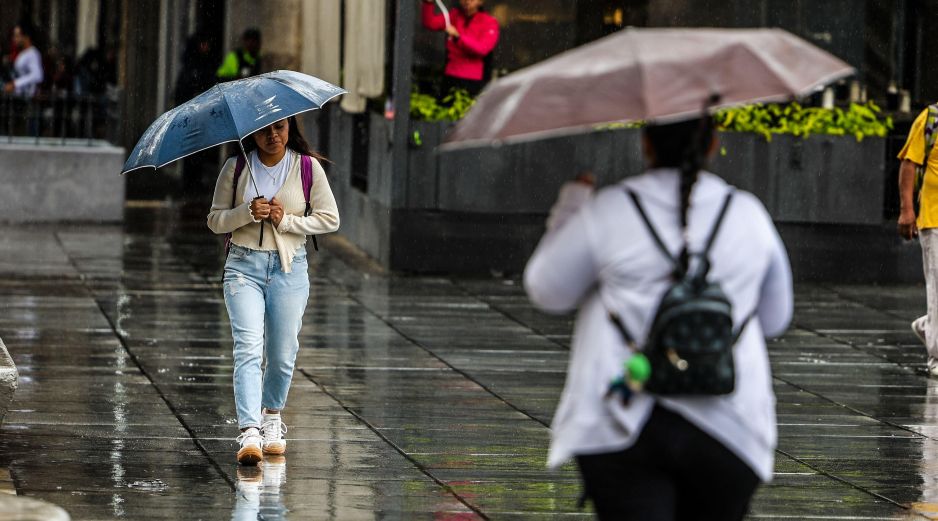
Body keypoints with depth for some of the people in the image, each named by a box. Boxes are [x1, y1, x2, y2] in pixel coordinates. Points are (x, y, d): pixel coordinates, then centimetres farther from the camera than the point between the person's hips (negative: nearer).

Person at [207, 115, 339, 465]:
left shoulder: (308, 167, 2)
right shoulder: (235, 168, 3)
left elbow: (330, 218, 4)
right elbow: (215, 220, 6)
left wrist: (287, 220, -10)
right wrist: (248, 212, -13)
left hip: (289, 267, 1)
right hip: (244, 266, -1)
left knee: (282, 354, 5)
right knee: (248, 348, -16)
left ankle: (272, 417, 32)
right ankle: (250, 433, -25)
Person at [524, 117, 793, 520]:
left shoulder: (607, 213, -4)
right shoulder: (748, 216, 5)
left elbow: (547, 290, 11)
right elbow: (774, 319, 17)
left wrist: (571, 206, 23)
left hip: (622, 426, -2)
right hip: (729, 434, 2)